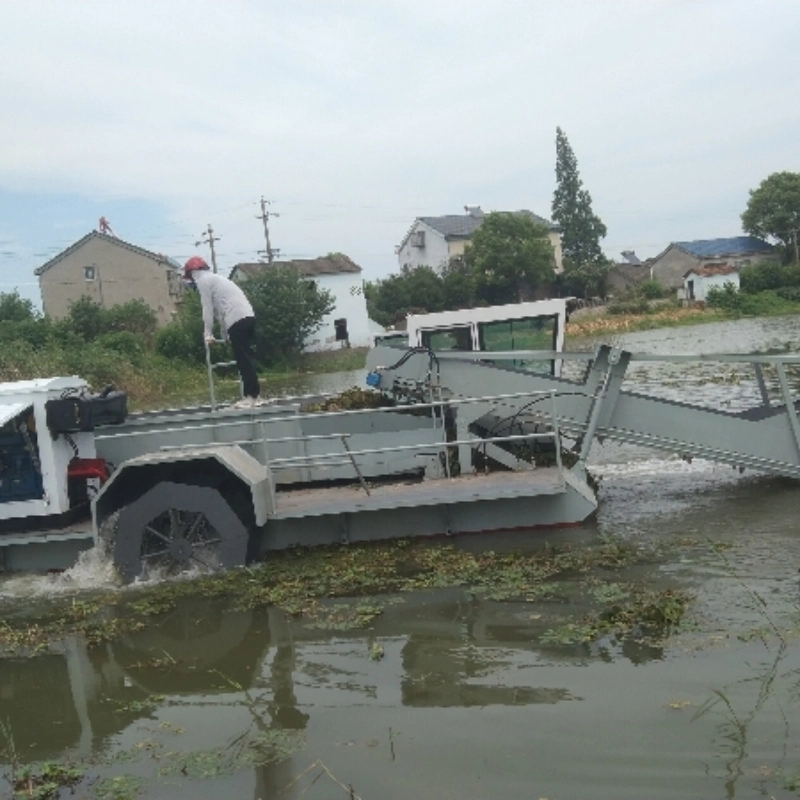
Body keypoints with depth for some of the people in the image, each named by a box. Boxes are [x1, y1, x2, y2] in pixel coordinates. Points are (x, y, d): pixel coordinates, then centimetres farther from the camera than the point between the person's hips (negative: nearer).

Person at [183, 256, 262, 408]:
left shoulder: (203, 281, 4)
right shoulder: (215, 278, 31)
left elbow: (207, 309, -1)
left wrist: (208, 334, 4)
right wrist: (225, 335, 28)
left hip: (237, 320, -9)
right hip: (248, 316, 9)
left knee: (243, 359, -8)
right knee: (246, 358, 10)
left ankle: (251, 395, -9)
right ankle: (254, 394, 12)